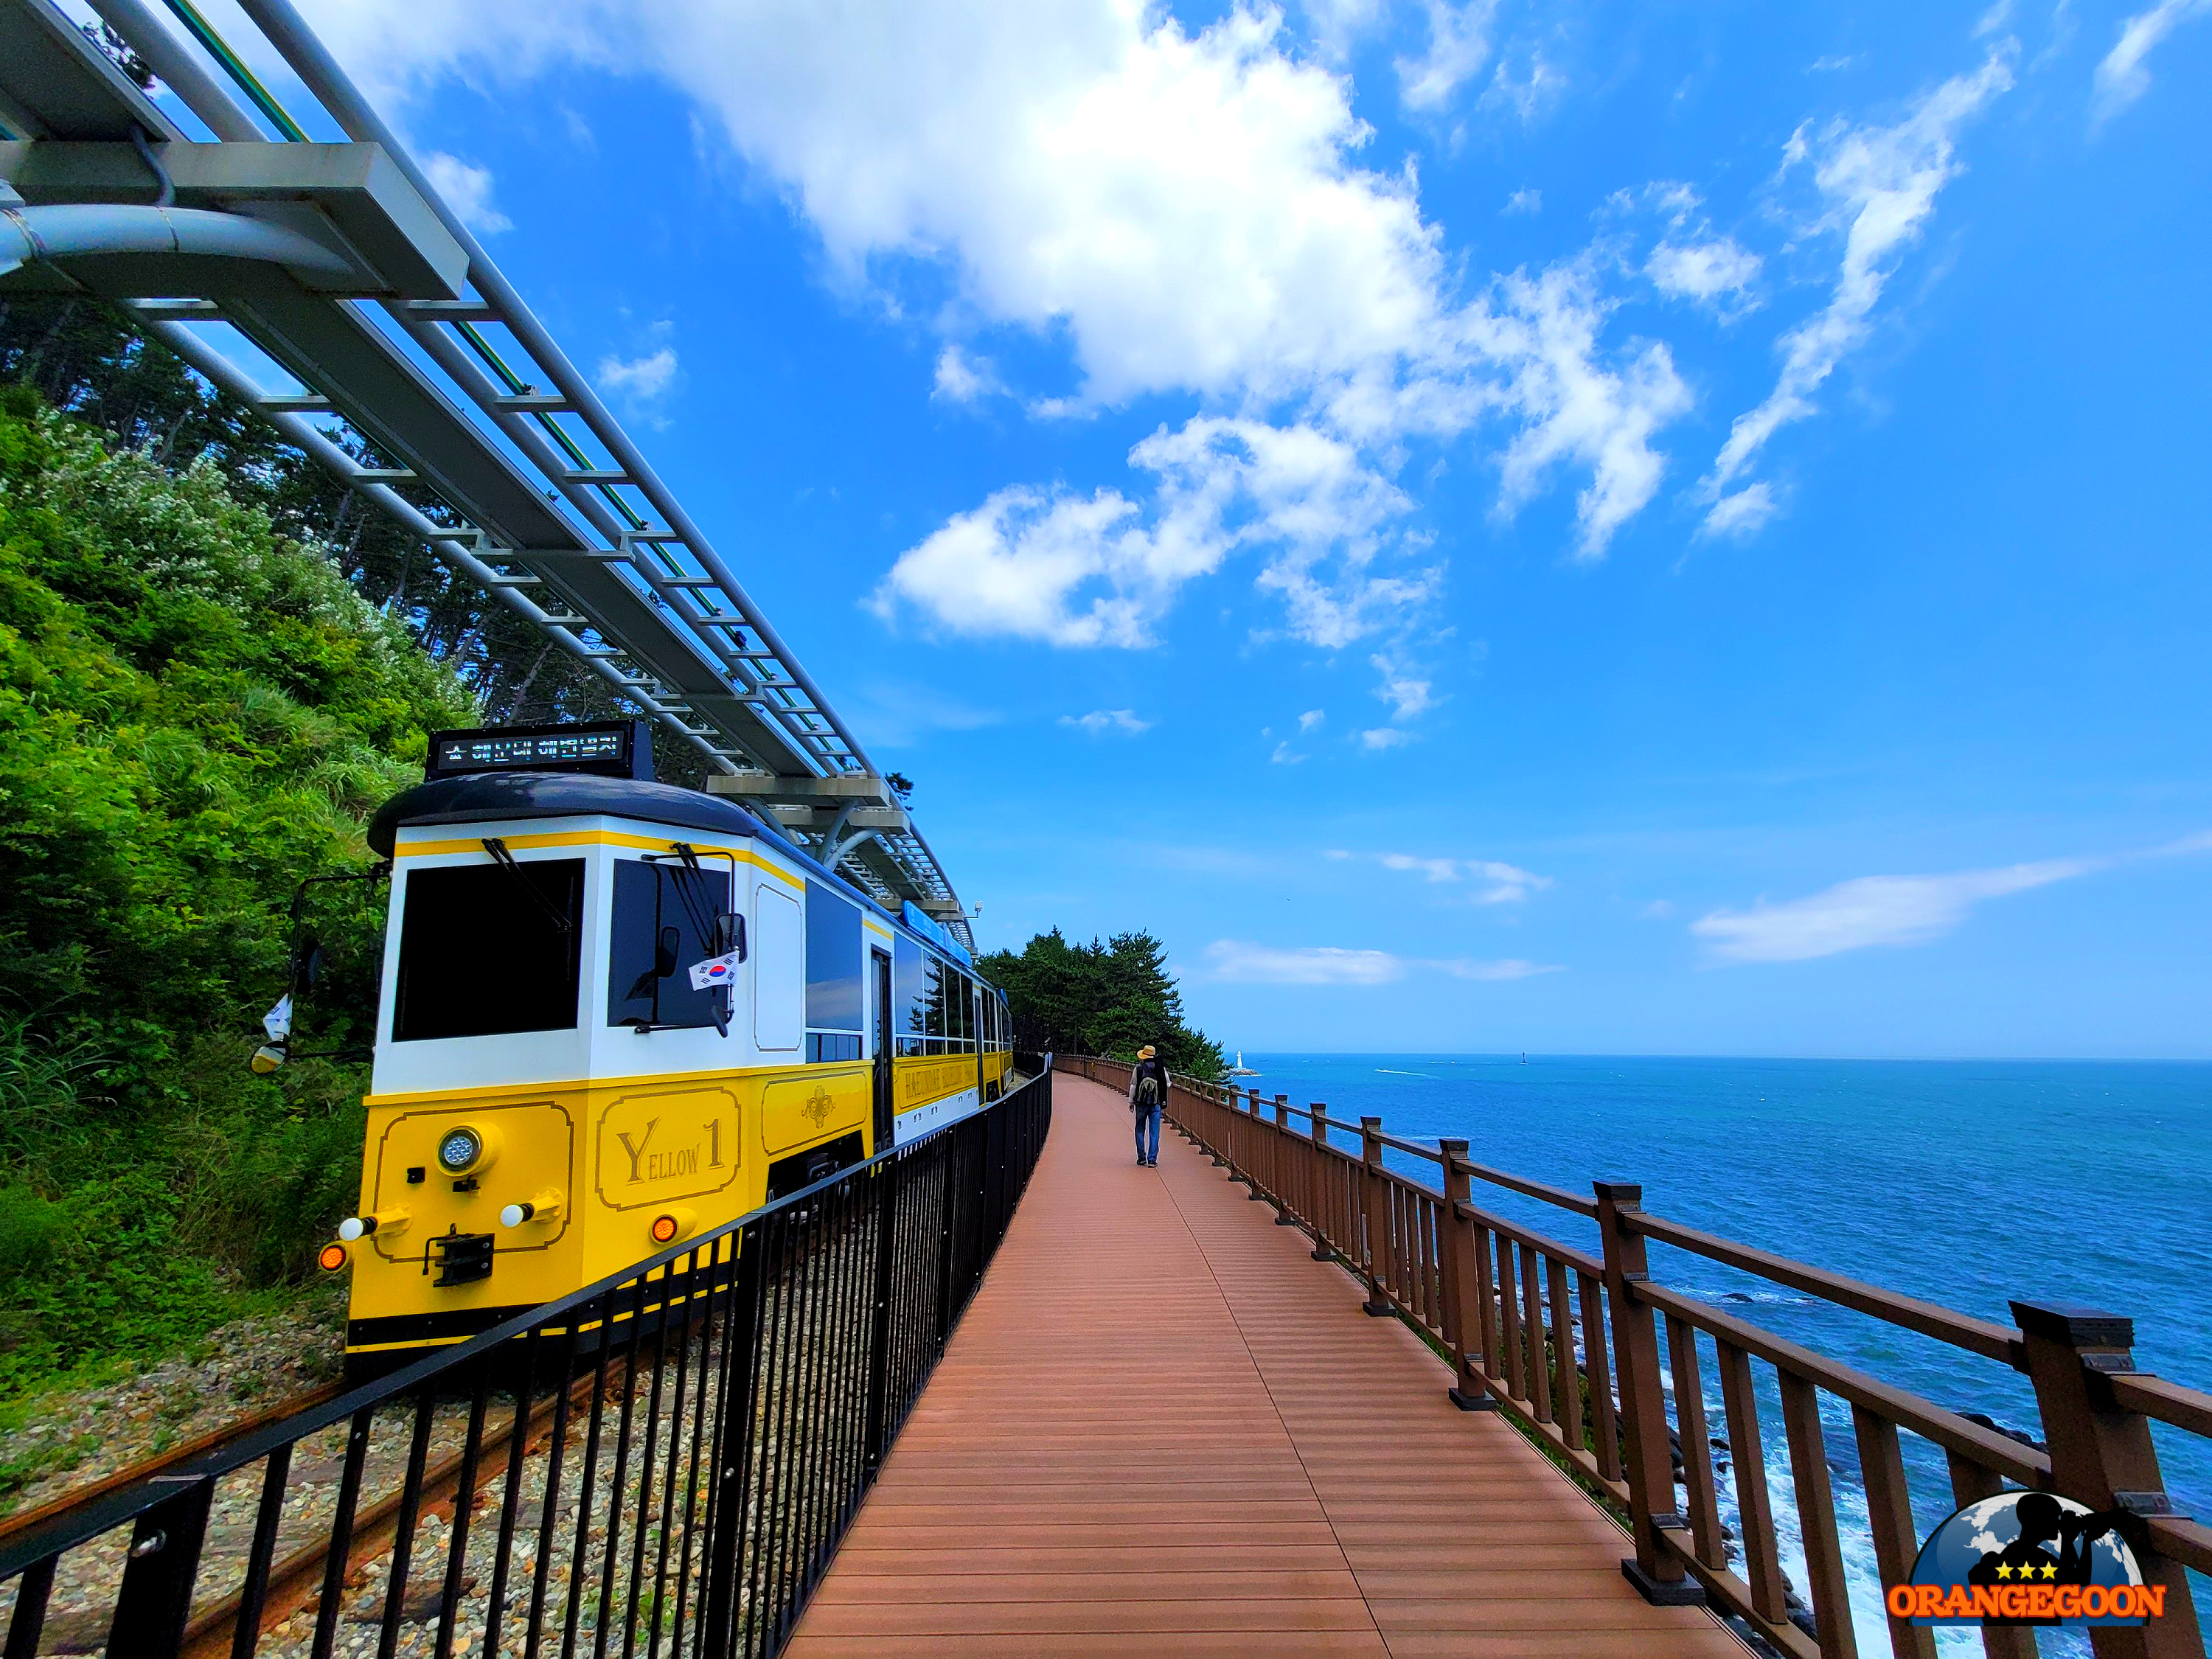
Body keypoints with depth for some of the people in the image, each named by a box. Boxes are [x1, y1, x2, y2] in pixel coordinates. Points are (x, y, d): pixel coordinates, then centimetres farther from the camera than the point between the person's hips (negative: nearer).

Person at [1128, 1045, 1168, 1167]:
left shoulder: (1138, 1068, -4)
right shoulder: (1161, 1069, -2)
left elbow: (1133, 1086, -2)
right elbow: (1168, 1084, 5)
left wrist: (1131, 1102, 7)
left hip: (1141, 1104, 0)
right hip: (1156, 1104, 0)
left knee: (1140, 1131, 12)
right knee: (1154, 1132, 4)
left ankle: (1141, 1158, 15)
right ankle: (1152, 1159, 0)